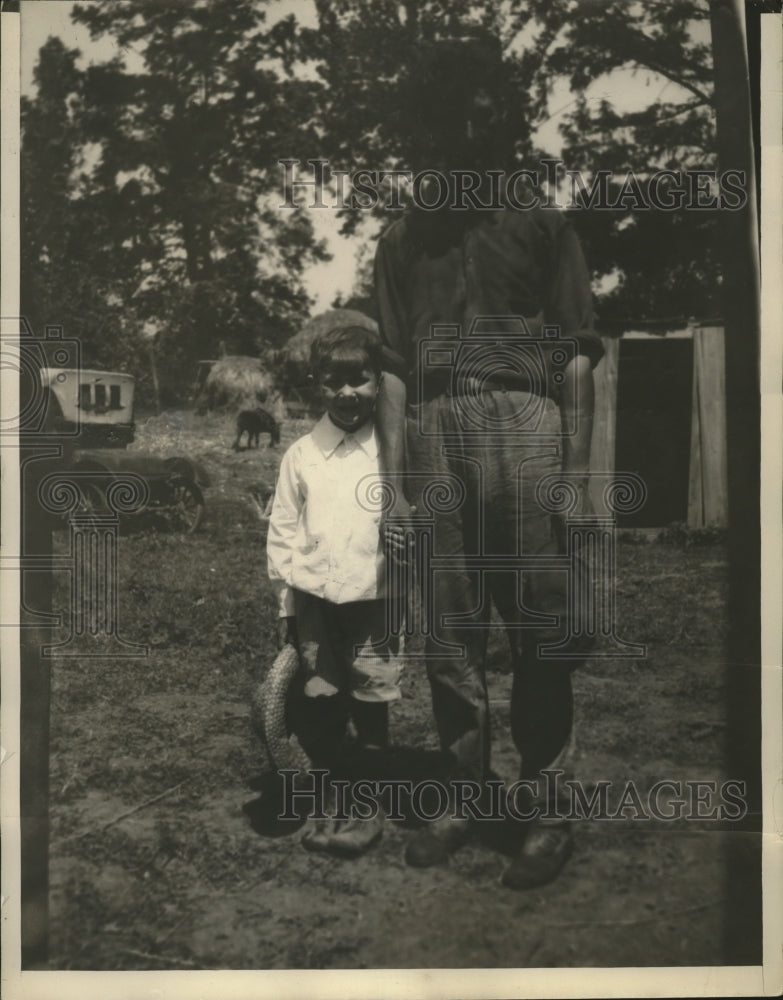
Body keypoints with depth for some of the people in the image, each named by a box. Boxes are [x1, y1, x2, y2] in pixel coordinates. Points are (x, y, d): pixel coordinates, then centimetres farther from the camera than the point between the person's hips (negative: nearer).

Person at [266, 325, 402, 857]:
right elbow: (282, 530, 8)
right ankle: (331, 797, 30)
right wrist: (286, 600, 7)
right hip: (313, 600, 2)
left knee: (371, 708, 6)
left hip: (373, 600, -2)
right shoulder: (301, 454, 4)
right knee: (318, 708, 10)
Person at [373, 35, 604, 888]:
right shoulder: (404, 236, 20)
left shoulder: (541, 220, 14)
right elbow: (394, 367, 15)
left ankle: (544, 809, 8)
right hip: (434, 428, 3)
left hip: (524, 419, -2)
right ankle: (466, 794, 16)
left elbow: (576, 356, 7)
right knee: (448, 631, 4)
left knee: (539, 630, -3)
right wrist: (392, 485, 7)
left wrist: (576, 473, -3)